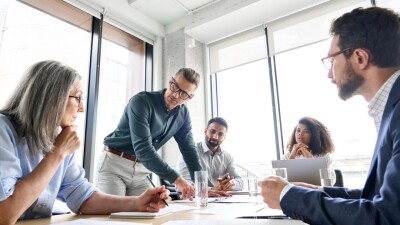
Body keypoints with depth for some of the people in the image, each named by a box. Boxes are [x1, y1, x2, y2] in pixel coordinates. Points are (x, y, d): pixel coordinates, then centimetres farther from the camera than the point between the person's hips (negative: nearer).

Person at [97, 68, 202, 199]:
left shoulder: (183, 114, -2)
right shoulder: (142, 101, -22)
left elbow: (189, 149, 2)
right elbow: (143, 148, -31)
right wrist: (176, 179, -33)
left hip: (141, 170, 5)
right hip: (114, 164, -5)